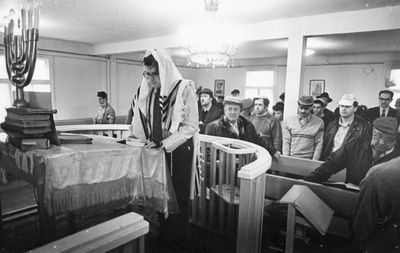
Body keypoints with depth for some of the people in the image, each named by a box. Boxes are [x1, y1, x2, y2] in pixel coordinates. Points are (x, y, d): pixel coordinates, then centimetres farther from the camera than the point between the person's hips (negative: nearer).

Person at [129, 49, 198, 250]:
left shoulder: (184, 89, -14)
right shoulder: (147, 89, 2)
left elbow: (191, 126, -14)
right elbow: (141, 118, 13)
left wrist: (165, 144, -17)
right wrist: (136, 136, -2)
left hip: (179, 150, -5)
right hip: (157, 148, 5)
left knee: (178, 195, 7)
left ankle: (177, 239, 27)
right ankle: (163, 235, 32)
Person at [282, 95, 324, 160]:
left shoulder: (319, 122, 3)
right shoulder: (288, 121, 4)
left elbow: (319, 144, 3)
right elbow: (286, 142, 4)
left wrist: (314, 162, -4)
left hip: (308, 160, 0)